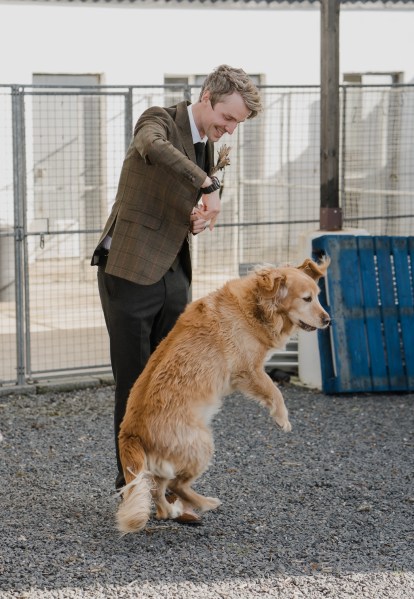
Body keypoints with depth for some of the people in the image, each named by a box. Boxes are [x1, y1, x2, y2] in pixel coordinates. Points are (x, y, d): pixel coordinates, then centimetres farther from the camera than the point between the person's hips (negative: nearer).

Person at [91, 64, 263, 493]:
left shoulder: (206, 146, 14)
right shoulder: (160, 121, -10)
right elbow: (153, 145, -36)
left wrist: (199, 221, 1)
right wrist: (208, 185, -38)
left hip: (172, 276, 8)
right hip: (130, 272, -8)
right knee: (133, 384, -1)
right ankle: (132, 483, 9)